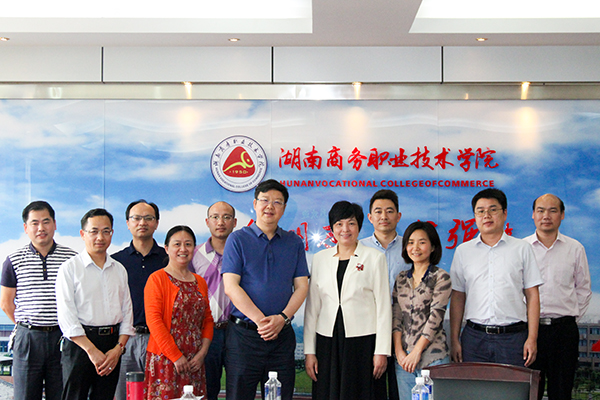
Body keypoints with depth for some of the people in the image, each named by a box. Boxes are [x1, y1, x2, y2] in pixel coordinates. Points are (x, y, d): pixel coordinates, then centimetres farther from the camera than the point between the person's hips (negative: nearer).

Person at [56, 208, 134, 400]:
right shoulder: (70, 268, 0)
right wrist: (92, 350, -13)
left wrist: (119, 348, -4)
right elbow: (66, 316, -8)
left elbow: (127, 312, 11)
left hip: (113, 343, 4)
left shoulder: (119, 270, 14)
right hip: (80, 343, -4)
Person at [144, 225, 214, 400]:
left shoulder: (200, 282, 15)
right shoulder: (157, 279, -3)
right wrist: (176, 356, -13)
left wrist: (202, 352, 0)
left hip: (194, 363, 5)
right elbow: (153, 320, -11)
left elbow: (208, 320, 15)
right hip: (165, 359, -5)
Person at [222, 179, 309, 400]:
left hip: (282, 334, 3)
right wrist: (260, 320, -15)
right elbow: (231, 287, -7)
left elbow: (301, 287, 6)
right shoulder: (238, 239, 2)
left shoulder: (294, 242, 12)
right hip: (244, 333, -3)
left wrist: (282, 318, -11)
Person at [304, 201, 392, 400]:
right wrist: (309, 351, 5)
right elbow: (312, 307, 10)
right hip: (328, 341, 3)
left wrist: (382, 351, -6)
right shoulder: (320, 258, 10)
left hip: (363, 339, -2)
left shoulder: (375, 258, 2)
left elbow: (383, 306, 0)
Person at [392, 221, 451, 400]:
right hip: (404, 358, 5)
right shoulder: (401, 278, 13)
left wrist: (417, 352, -12)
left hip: (432, 357, -4)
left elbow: (435, 317, -9)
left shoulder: (441, 278, -3)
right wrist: (399, 351, -3)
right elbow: (396, 316, 9)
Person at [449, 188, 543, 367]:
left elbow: (532, 295, 5)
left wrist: (532, 338, -2)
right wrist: (454, 339, 3)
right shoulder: (463, 251, 11)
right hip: (474, 337, 1)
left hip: (513, 337, -1)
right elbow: (457, 297, 10)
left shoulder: (522, 248, 7)